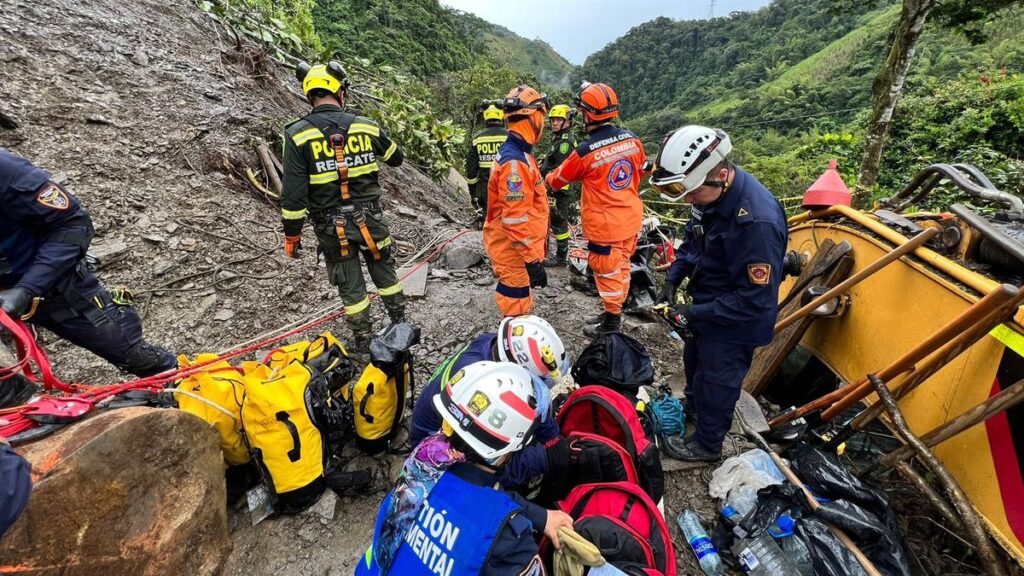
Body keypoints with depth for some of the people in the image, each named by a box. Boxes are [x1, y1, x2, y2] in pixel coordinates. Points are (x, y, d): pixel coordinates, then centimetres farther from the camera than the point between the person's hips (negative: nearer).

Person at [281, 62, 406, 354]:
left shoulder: (298, 134, -10)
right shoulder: (366, 126, -3)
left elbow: (294, 193, -12)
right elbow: (397, 157, 14)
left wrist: (291, 234, -1)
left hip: (331, 228, -1)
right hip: (371, 219, 2)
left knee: (350, 286, 11)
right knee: (384, 273, 21)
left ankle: (363, 343, 25)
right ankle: (400, 324, 35)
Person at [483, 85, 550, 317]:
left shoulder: (517, 153, 10)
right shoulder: (515, 162, -24)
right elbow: (515, 218, -27)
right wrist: (533, 259, -25)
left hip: (516, 247, 10)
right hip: (515, 250, -10)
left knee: (519, 300, 23)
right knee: (517, 308, 2)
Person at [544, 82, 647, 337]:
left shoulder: (585, 151, -19)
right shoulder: (632, 139, -2)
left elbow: (558, 180, -3)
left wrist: (547, 179, 20)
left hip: (605, 225, -7)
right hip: (631, 219, 7)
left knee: (608, 273, 8)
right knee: (621, 267, 20)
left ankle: (612, 322, 23)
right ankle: (614, 312, 38)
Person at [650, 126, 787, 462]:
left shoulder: (757, 220, -36)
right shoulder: (711, 193, -10)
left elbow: (757, 299, -31)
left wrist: (697, 313, -27)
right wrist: (673, 279, -4)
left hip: (735, 323, -8)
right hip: (707, 305, 8)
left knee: (716, 383, 13)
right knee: (694, 362, 29)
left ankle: (707, 445, 39)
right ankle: (691, 408, 58)